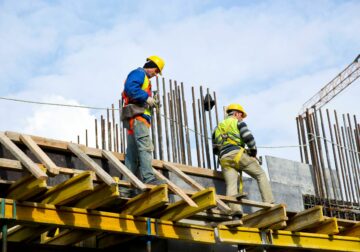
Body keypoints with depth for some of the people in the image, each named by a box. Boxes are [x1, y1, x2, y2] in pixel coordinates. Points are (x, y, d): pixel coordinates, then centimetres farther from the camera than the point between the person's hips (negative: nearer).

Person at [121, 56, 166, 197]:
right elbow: (130, 88, -17)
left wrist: (150, 103, 13)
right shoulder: (138, 73, 2)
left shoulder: (144, 78, 32)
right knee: (145, 146, -21)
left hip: (138, 117, 10)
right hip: (136, 115, -10)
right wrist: (147, 98, -14)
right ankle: (148, 178, -32)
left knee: (132, 153, 4)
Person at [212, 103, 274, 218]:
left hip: (224, 159, 4)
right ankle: (269, 204, -6)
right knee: (261, 175, 7)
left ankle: (236, 212, -30)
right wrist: (253, 152, 8)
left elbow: (215, 149, 26)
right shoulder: (238, 122, 12)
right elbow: (248, 138, -4)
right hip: (238, 154, -4)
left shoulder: (218, 127, 29)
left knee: (231, 186, -9)